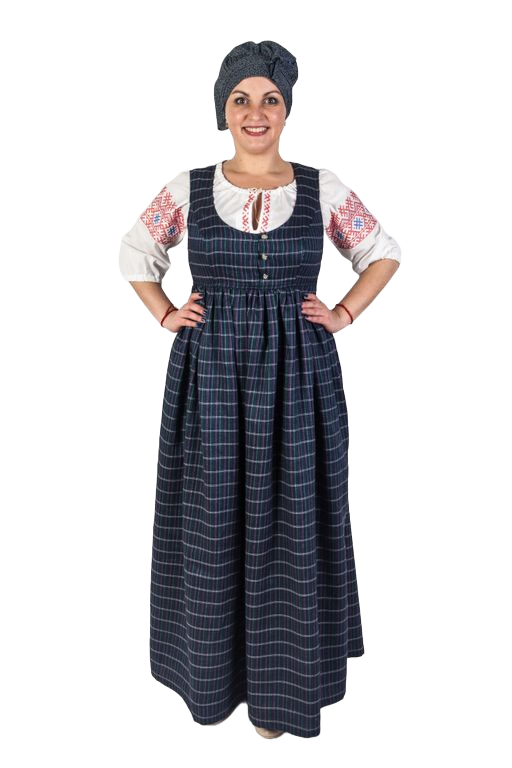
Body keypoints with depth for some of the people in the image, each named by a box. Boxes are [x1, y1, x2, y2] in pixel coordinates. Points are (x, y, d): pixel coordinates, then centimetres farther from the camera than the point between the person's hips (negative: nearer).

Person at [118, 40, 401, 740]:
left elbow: (384, 252, 13)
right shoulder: (188, 188, 4)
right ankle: (214, 668, 32)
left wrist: (344, 315, 3)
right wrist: (166, 315, 5)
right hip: (211, 372, 1)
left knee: (290, 522, 6)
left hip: (297, 375, 0)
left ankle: (282, 680, 27)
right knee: (212, 521, 9)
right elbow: (135, 253, 17)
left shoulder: (322, 188, 3)